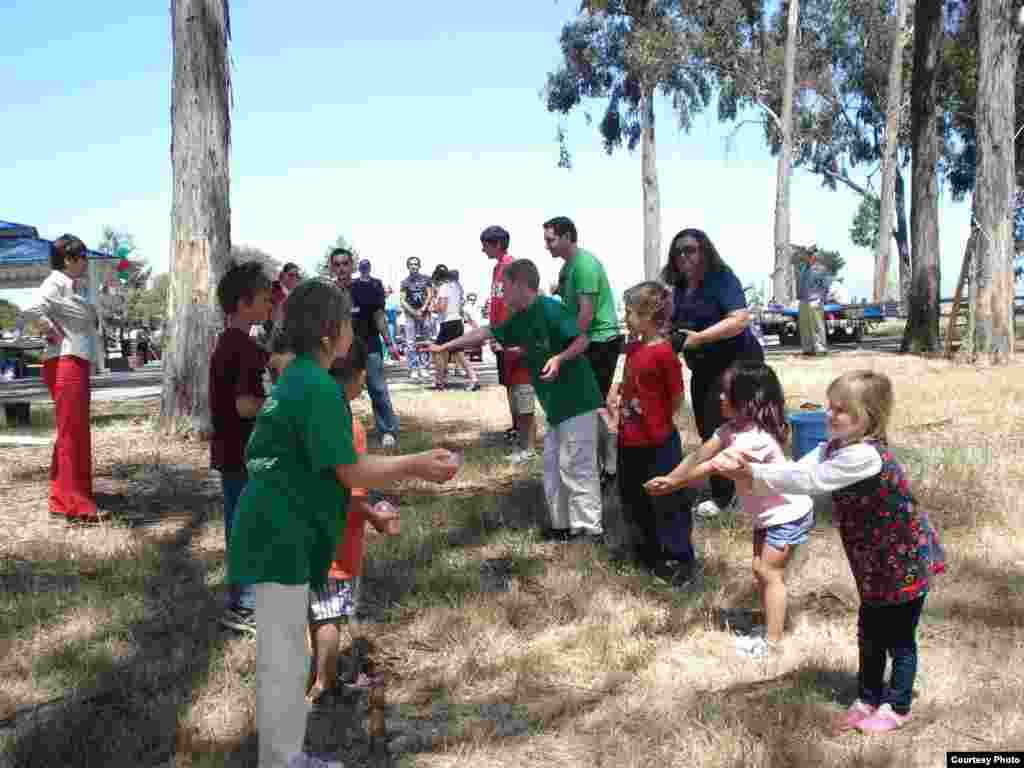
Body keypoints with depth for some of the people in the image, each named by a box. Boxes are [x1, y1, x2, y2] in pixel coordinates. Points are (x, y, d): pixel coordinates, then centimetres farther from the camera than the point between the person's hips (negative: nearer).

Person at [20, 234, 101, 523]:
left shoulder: (70, 285, 14)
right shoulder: (56, 283, -14)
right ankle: (76, 505, -1)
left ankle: (62, 498, 25)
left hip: (76, 365, 10)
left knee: (71, 433, 16)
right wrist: (54, 333, -17)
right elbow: (31, 310, -30)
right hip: (66, 364, -10)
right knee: (73, 433, -6)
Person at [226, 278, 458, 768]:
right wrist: (416, 467, -5)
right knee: (283, 665, -1)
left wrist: (414, 462, 19)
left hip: (277, 534, 10)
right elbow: (350, 473, -16)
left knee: (285, 659, 19)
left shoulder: (295, 379, 12)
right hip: (280, 539, -10)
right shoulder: (319, 387, -18)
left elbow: (333, 464, 16)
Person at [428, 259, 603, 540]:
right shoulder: (518, 320, 11)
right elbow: (484, 333, 17)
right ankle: (564, 524, 23)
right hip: (556, 404, 10)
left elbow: (583, 340, -15)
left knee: (576, 466, -5)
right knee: (553, 465, 14)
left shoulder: (549, 308, -16)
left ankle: (589, 527, 3)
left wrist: (559, 358, -30)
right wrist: (444, 347, 20)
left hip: (577, 401, -9)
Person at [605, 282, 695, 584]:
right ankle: (652, 545, 40)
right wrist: (615, 391, 3)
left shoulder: (663, 352, -20)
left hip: (658, 443, -9)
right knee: (632, 497, 21)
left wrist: (657, 421, 1)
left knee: (667, 500, 5)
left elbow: (677, 398, -13)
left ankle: (678, 557, 19)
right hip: (629, 440, 9)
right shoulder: (633, 348, 5)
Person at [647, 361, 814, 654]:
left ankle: (772, 642, 8)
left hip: (788, 514, -10)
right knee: (760, 569, 14)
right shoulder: (733, 428, -1)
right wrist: (668, 479, -19)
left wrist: (672, 484, -23)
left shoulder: (756, 437, -32)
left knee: (769, 573, -3)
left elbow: (712, 467, -29)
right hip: (768, 513, 10)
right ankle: (770, 629, 26)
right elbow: (700, 455, -8)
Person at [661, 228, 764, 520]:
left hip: (736, 363, -8)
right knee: (705, 429, 12)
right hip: (703, 367, 9)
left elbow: (740, 319, -27)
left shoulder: (722, 278, -17)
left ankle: (723, 494, 5)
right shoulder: (679, 287, 6)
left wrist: (699, 337, -31)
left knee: (719, 428, -8)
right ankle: (728, 485, 28)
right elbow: (676, 323, 19)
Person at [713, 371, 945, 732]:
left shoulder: (865, 456, -32)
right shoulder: (833, 448, -2)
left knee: (899, 638, 10)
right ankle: (868, 699, 36)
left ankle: (897, 707, 28)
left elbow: (808, 480, -35)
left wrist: (751, 471, -33)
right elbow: (798, 470, -12)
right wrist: (746, 475, -27)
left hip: (905, 562, -8)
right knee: (869, 635, 19)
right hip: (874, 565, 8)